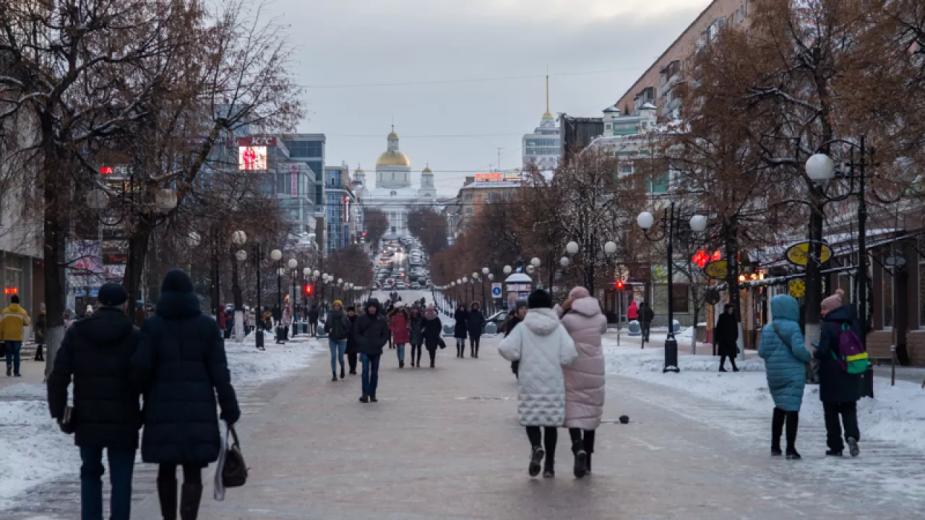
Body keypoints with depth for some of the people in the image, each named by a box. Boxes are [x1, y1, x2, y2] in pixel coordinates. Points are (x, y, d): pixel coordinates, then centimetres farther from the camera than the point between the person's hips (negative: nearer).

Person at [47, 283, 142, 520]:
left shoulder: (76, 333, 2)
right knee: (121, 479, 3)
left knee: (90, 473, 19)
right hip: (123, 422, -2)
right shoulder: (135, 336, -4)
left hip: (87, 420, 2)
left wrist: (58, 412, 6)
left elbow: (58, 377, -1)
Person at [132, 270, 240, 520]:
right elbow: (219, 372, -1)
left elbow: (141, 366, -8)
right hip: (199, 407, 0)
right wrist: (229, 407, 3)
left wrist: (148, 394, 11)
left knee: (166, 469, 14)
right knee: (192, 472, 1)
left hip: (163, 407, 0)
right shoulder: (207, 325, 1)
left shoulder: (153, 326, -1)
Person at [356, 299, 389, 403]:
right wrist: (362, 342, -7)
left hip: (376, 350, 2)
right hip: (365, 350, -2)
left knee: (374, 372, 7)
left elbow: (385, 334, 7)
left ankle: (372, 394, 15)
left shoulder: (381, 319, 2)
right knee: (365, 370, -13)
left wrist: (380, 343, -7)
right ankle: (365, 394, -12)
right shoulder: (362, 319, 0)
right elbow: (357, 333, 7)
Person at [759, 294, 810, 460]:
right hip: (793, 375, -6)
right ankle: (790, 449, -4)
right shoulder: (792, 327, -13)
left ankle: (775, 446, 21)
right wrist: (809, 357, -2)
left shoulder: (767, 329, 4)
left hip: (774, 375, 6)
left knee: (780, 408, 18)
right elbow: (798, 348, -20)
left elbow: (762, 351, 2)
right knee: (792, 409, -2)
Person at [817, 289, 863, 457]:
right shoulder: (852, 324, 3)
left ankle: (836, 446, 9)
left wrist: (816, 354, 2)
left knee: (831, 413, 8)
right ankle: (852, 435, -14)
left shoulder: (828, 326, -15)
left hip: (831, 380, -5)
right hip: (851, 379, 5)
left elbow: (822, 351, -20)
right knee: (849, 410, 11)